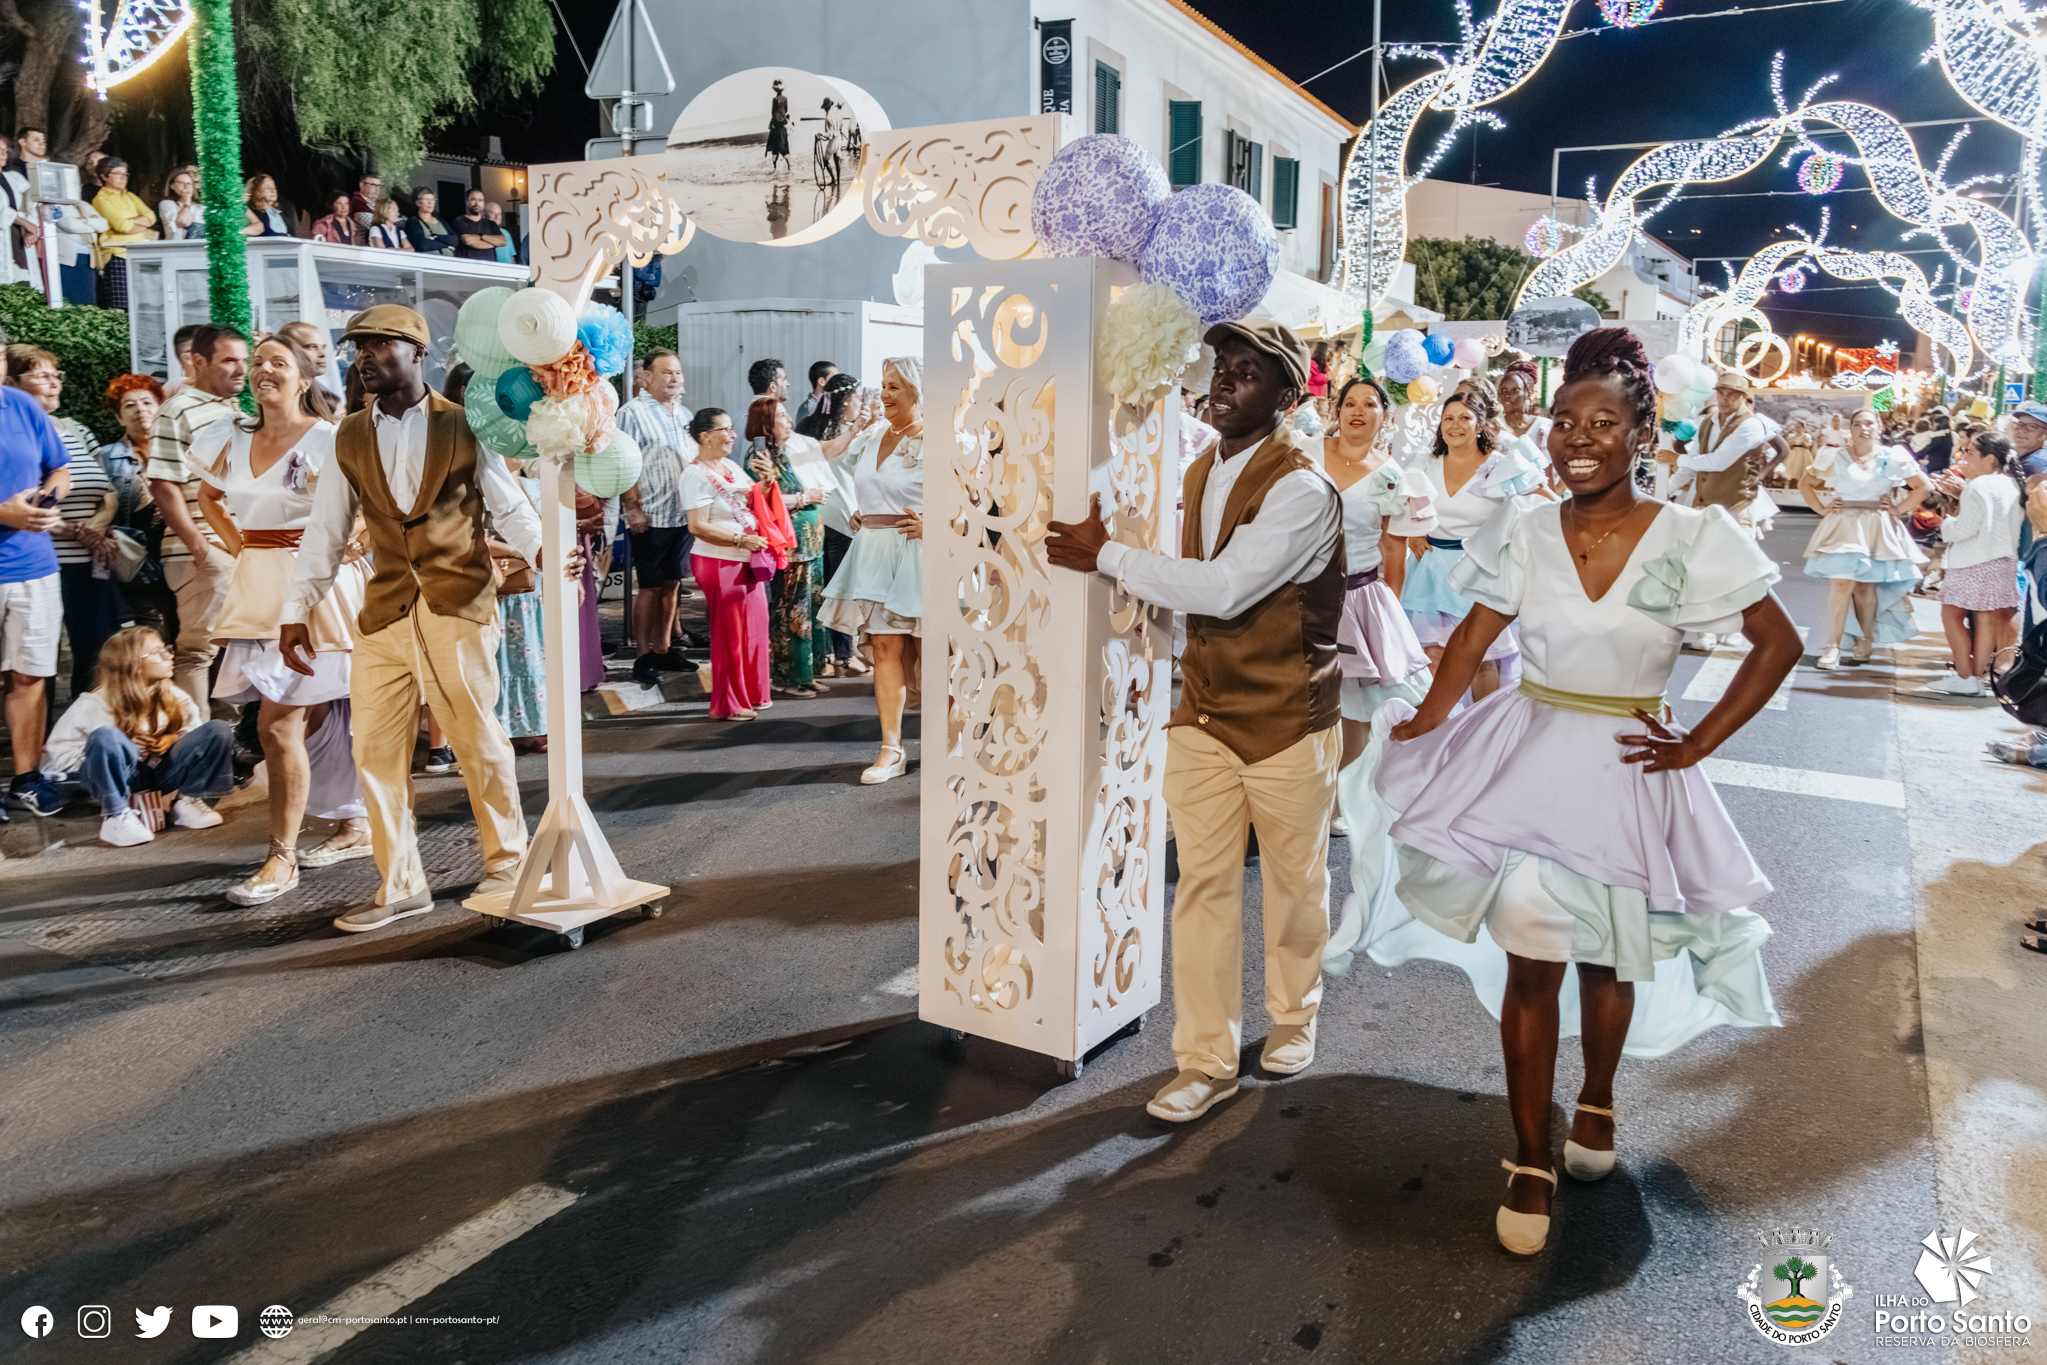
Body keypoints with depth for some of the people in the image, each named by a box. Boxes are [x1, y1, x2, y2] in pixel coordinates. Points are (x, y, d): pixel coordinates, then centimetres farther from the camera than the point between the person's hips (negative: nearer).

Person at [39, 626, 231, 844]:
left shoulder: (173, 696, -2)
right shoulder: (95, 705, -15)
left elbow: (193, 727, 14)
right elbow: (58, 756, -16)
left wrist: (174, 738, -10)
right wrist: (122, 748, -20)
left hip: (160, 773, 4)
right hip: (121, 776, -4)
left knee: (219, 730, -13)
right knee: (106, 736, -38)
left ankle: (188, 802, -4)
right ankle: (116, 816, -23)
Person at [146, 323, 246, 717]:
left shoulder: (235, 411, 18)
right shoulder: (179, 413, -7)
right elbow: (164, 486, -14)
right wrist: (198, 545, -19)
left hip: (246, 549, 8)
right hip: (205, 552, -8)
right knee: (198, 648, -5)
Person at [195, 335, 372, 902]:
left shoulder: (327, 440, -9)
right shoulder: (230, 437, 10)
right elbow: (209, 496, 26)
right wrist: (239, 547, 16)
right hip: (257, 585, 7)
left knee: (278, 723, -11)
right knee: (311, 719, 13)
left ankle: (282, 857, -2)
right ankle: (355, 826, 26)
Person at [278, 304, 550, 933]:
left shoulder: (464, 426, 2)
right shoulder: (349, 439, 11)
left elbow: (509, 505, 0)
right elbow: (325, 531, 12)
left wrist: (541, 551, -20)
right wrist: (295, 612, 7)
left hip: (458, 607, -4)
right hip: (384, 615, 4)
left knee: (479, 741, 2)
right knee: (375, 751, 4)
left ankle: (506, 859, 22)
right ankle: (400, 885, 16)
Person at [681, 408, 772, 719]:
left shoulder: (731, 467, 13)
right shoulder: (696, 475, -12)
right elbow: (698, 526, -19)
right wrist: (740, 539, -22)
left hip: (746, 561, 8)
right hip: (719, 562, -8)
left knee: (754, 627, 11)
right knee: (729, 632, 0)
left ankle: (750, 694, 25)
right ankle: (727, 705, 12)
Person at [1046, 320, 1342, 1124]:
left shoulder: (1302, 490, -18)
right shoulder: (1203, 472, 8)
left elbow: (1224, 587, -27)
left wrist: (1106, 556, -19)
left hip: (1288, 718, -5)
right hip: (1205, 712, 6)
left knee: (1294, 879, 13)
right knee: (1203, 883, 5)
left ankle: (1292, 1015, 38)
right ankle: (1206, 1060, 15)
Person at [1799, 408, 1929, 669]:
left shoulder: (1891, 458, 4)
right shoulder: (1834, 457, 3)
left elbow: (1920, 486, 12)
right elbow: (1805, 484, 10)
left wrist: (1898, 510, 2)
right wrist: (1822, 508, 0)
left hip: (1877, 529, 1)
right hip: (1842, 527, -1)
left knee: (1865, 586, 2)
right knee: (1842, 583, -11)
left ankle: (1867, 639, 21)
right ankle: (1832, 646, -8)